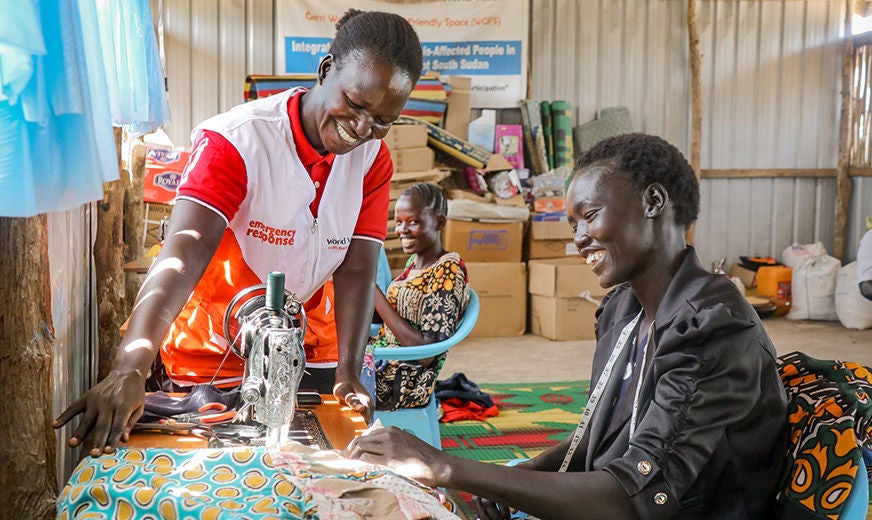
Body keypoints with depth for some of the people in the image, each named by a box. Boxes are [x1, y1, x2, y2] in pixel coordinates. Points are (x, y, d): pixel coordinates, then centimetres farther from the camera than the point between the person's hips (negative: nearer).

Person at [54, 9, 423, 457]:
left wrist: (348, 375, -24)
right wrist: (128, 371, -48)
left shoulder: (373, 159, -6)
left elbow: (356, 269, -11)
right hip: (212, 361, -4)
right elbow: (184, 253, -36)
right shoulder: (236, 141, -23)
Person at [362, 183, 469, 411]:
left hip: (402, 383, -8)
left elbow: (427, 353, -21)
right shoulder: (415, 262, 11)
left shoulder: (449, 270, -15)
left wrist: (375, 295, -20)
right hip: (382, 362, 8)